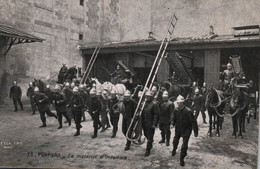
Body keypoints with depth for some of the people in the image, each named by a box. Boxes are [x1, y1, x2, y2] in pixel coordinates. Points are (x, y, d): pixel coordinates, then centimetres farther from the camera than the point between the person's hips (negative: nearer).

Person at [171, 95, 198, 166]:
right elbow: (174, 118, 11)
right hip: (178, 129, 5)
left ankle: (182, 159, 16)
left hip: (186, 130, -5)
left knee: (184, 146, -5)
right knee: (175, 141, 24)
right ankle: (174, 150, 56)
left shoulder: (188, 111, -24)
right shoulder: (176, 110, -9)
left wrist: (195, 132, -17)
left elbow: (193, 122, -19)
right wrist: (172, 124, -5)